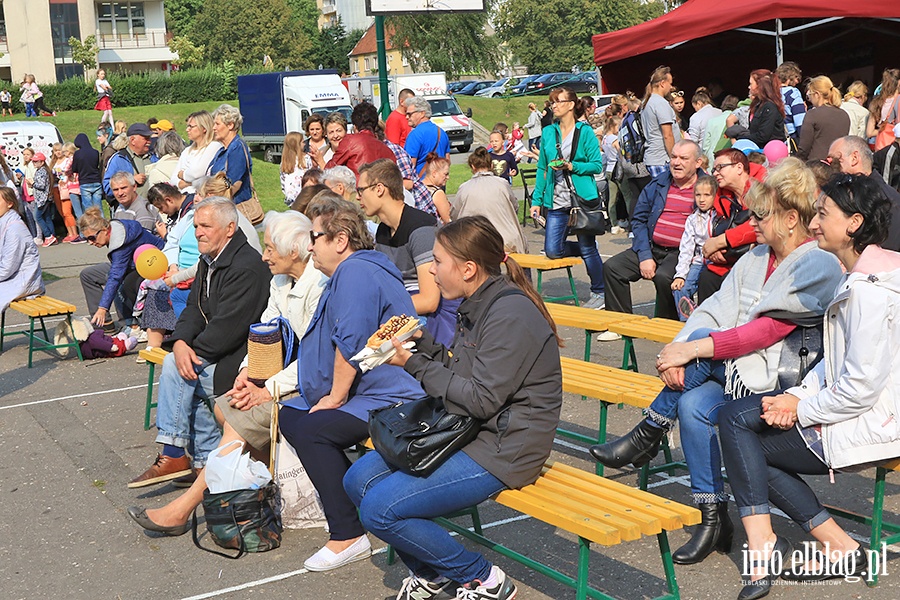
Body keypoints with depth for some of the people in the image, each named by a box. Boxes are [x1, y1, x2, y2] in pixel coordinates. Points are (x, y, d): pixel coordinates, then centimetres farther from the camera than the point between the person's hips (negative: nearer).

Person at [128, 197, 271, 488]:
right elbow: (194, 309, 10)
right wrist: (181, 342, -10)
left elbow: (228, 326, -25)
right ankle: (206, 460, 2)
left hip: (242, 358, -10)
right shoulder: (210, 260, 13)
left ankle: (173, 456, -11)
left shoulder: (247, 267, -20)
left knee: (175, 367, -19)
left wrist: (193, 351, -17)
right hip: (217, 352, 10)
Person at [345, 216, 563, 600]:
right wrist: (421, 341, 3)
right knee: (358, 480, 3)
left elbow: (482, 399, -22)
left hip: (502, 449, -10)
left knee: (379, 509, -16)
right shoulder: (478, 305, 9)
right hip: (467, 429, 10)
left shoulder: (511, 314, -20)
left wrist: (414, 365, -16)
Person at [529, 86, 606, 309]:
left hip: (582, 199, -4)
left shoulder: (585, 131, -2)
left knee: (588, 248, 1)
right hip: (557, 202, 5)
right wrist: (537, 200, 10)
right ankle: (588, 249, 24)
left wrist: (572, 166, -17)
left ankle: (600, 293, 18)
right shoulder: (548, 133, 11)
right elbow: (542, 168, 14)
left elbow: (597, 165, -4)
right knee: (552, 251, -3)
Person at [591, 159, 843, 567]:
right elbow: (715, 310, 3)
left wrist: (692, 348, -25)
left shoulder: (819, 265, -11)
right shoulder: (756, 257, 14)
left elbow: (768, 329, -20)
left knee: (702, 340, -27)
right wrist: (678, 351, -16)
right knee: (693, 406, -24)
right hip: (734, 371, 7)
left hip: (782, 381, -7)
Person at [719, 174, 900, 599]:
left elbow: (861, 386, -25)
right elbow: (835, 358, 13)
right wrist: (799, 395, -2)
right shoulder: (859, 276, 9)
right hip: (859, 412, 10)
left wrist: (802, 409, -13)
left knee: (736, 421, -6)